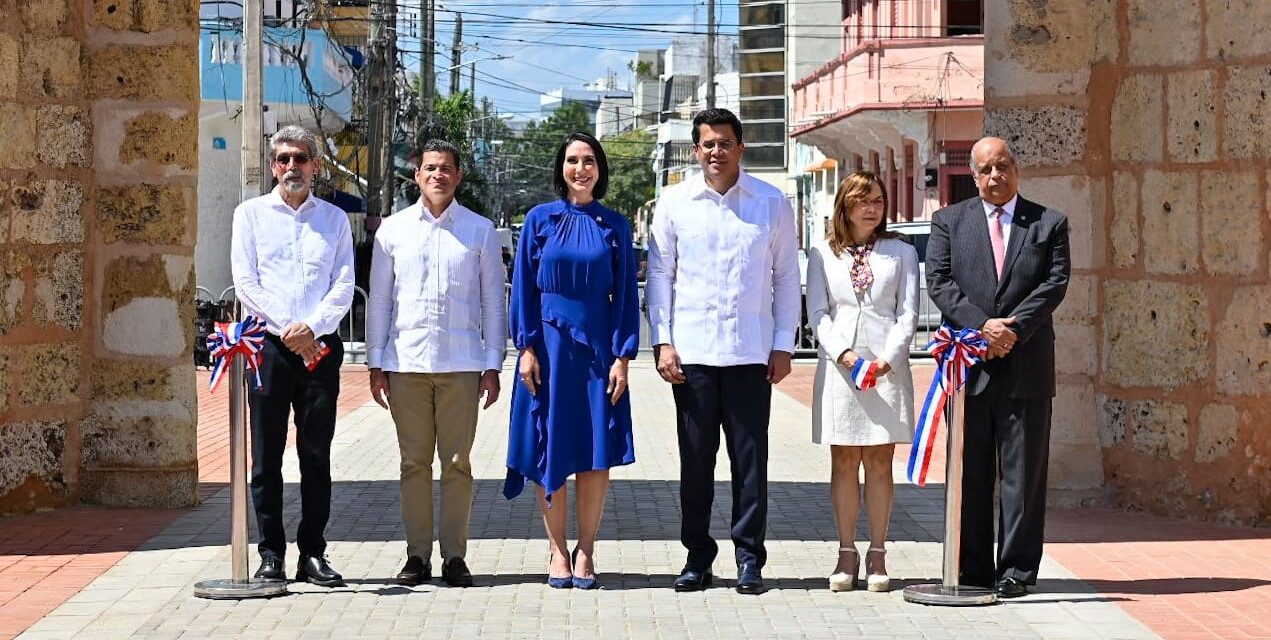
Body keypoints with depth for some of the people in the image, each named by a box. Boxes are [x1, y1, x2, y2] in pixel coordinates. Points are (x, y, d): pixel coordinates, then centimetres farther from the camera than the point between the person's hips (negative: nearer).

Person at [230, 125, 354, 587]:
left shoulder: (334, 218, 13)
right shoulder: (251, 214, 9)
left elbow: (344, 286, 5)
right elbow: (245, 283, 1)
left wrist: (312, 327, -12)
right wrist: (288, 330, -8)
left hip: (321, 345, 1)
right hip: (268, 344, -1)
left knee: (317, 456, 3)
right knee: (266, 456, 0)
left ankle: (313, 553, 8)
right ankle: (271, 554, 5)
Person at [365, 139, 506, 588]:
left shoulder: (480, 231, 6)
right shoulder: (393, 229, 8)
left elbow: (493, 300, 8)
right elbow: (379, 299, 11)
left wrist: (493, 365, 3)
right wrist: (376, 363, 6)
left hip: (461, 365, -1)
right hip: (405, 362, 1)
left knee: (457, 463, 0)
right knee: (414, 463, 4)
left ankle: (454, 556, 7)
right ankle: (417, 555, 10)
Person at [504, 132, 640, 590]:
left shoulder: (614, 226, 6)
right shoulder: (540, 220, 4)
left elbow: (625, 294, 4)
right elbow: (524, 288, 3)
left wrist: (622, 356, -3)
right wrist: (527, 348, -5)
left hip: (598, 346, 1)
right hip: (550, 343, 0)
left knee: (596, 453, 0)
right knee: (551, 451, 2)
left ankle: (585, 551, 10)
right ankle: (558, 553, 11)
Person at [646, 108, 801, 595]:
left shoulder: (771, 203, 5)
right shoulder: (675, 202, 5)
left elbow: (786, 276, 8)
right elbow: (660, 274, 8)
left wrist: (783, 345, 3)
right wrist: (662, 341, 0)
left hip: (751, 351, 0)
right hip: (691, 351, 1)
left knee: (750, 456, 1)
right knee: (695, 458, 5)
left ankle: (749, 556, 9)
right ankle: (697, 555, 14)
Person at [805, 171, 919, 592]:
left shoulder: (901, 252, 9)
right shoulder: (823, 255, 10)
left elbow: (908, 312, 3)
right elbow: (817, 312, 3)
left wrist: (888, 359, -12)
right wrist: (844, 353, -12)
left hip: (888, 365, 0)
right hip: (838, 365, 0)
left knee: (880, 462, 1)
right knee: (844, 462, 2)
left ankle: (877, 554, 6)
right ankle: (846, 554, 7)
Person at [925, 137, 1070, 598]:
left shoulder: (1049, 224, 8)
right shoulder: (949, 221, 10)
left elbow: (1055, 284, -2)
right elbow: (939, 283, 0)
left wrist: (1012, 328, -14)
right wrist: (982, 325, -13)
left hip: (1027, 366, -1)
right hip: (968, 365, 1)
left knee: (1023, 472, 1)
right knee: (970, 473, 4)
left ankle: (1017, 569, 7)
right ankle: (973, 570, 11)